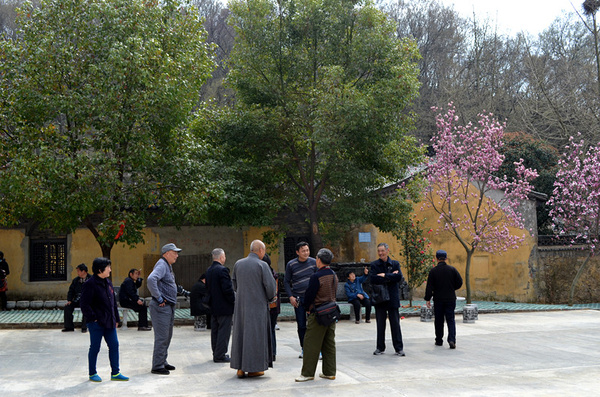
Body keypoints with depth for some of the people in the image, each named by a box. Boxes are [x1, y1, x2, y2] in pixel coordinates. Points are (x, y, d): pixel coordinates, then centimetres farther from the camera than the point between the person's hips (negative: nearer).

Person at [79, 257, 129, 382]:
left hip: (109, 322, 8)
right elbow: (84, 304, -15)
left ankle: (115, 373, 14)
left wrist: (116, 319, 18)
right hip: (96, 323, -8)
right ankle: (92, 373, 17)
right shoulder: (90, 284, -12)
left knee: (114, 345, 7)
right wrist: (93, 318, -16)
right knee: (95, 347, 3)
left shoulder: (108, 283, 14)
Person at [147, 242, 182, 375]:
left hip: (169, 306, 10)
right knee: (162, 337, -8)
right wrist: (158, 298, -24)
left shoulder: (168, 266, 18)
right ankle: (157, 366, -3)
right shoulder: (161, 265, -14)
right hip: (161, 307, -10)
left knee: (167, 336, 16)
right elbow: (151, 280, -31)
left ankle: (163, 362, 25)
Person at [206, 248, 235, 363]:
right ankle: (220, 355, -2)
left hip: (213, 306, 9)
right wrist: (234, 300, -10)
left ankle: (216, 353, 21)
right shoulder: (222, 270, -18)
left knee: (215, 331, 14)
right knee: (224, 331, -3)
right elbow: (227, 289, -22)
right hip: (224, 307, -9)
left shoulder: (208, 271, 9)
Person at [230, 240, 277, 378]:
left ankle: (240, 368, 12)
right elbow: (271, 286, -11)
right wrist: (270, 298, 7)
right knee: (255, 334, 3)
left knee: (240, 333, 11)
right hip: (257, 305, -5)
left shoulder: (238, 264, 5)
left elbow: (234, 285, 13)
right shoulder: (262, 265, -11)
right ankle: (253, 368, 5)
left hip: (241, 305, 5)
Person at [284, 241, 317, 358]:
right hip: (298, 299, 0)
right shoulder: (291, 264, 1)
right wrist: (291, 297, -4)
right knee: (301, 325, 4)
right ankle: (304, 349, 16)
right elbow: (286, 282, 6)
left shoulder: (314, 263, 3)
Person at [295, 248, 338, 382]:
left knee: (311, 344, -1)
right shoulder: (334, 275, 6)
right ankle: (329, 372, 16)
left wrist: (307, 307, 7)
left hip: (318, 314, -8)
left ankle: (307, 373, 3)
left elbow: (309, 295, -14)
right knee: (329, 343, 12)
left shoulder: (317, 277, -18)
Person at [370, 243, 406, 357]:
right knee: (380, 325, 7)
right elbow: (373, 279, -12)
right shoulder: (374, 265, 4)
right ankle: (380, 348, 17)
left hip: (392, 298, 0)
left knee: (395, 324, 2)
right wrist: (391, 277, -12)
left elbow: (399, 277, -11)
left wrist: (384, 275, -11)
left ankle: (399, 348, 9)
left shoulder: (395, 264, 5)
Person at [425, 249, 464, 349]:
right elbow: (459, 283, 0)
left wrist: (428, 299, -1)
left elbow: (429, 287, -7)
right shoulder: (452, 269, -2)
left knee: (439, 320, 10)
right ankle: (452, 340, -14)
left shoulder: (433, 271, -6)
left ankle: (439, 340, 17)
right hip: (450, 299, 1)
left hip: (438, 300, -1)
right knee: (450, 319, 2)